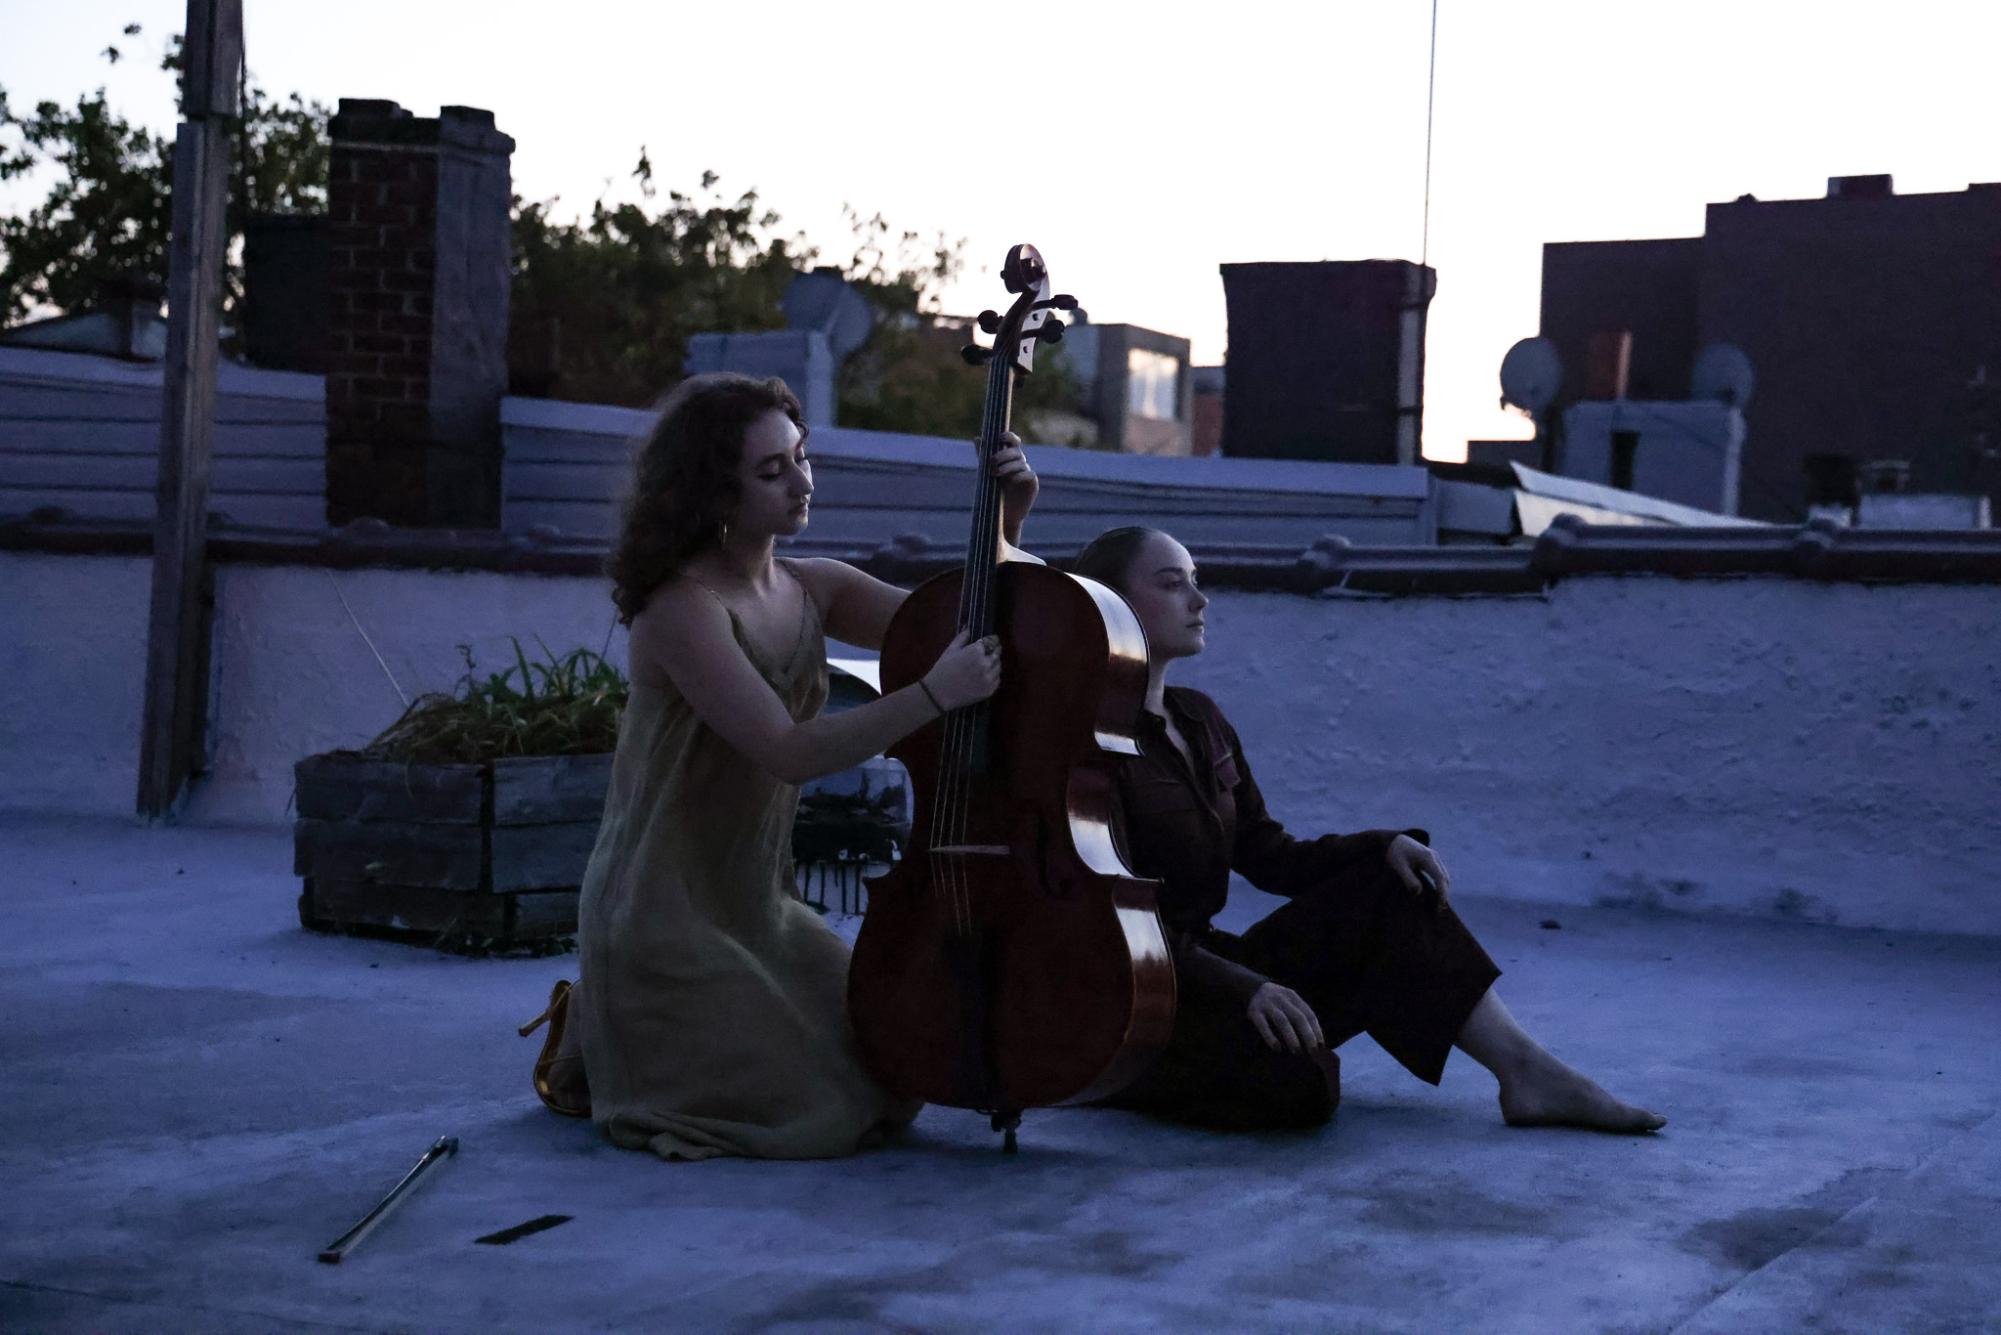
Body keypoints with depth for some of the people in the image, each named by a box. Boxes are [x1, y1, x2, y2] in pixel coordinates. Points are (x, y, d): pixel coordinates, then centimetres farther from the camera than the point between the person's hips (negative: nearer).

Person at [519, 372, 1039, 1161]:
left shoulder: (812, 591, 4)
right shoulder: (681, 607, -20)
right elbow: (791, 753, -29)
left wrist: (1006, 523, -11)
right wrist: (932, 696, -35)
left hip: (756, 909, 8)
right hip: (662, 916, -8)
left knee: (892, 1081, 10)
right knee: (818, 1117, -11)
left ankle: (619, 1032, 23)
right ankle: (597, 1048, 10)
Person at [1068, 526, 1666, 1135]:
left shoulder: (1200, 720, 12)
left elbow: (1269, 857, 14)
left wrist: (1385, 845, -3)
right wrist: (1242, 986, -31)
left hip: (1204, 967, 9)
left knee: (1387, 888, -5)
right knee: (1300, 1082, -34)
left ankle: (1524, 1068, -10)